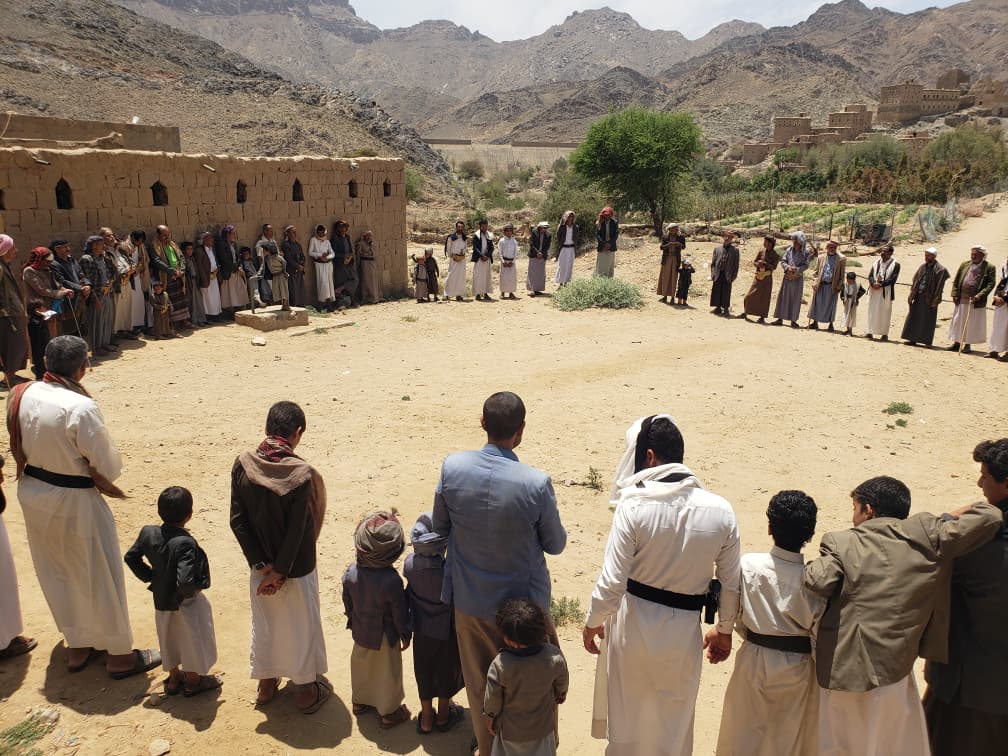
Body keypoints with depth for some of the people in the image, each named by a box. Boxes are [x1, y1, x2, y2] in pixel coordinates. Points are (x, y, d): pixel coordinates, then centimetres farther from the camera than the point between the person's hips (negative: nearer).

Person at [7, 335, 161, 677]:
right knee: (99, 575, 9)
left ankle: (77, 646, 39)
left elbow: (20, 446, 7)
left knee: (56, 574, 22)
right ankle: (119, 654, 24)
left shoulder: (22, 396, -6)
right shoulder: (80, 407, -27)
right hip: (73, 500, -7)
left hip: (33, 494, 7)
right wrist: (111, 465, 1)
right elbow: (107, 464, -20)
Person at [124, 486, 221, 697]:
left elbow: (130, 557, 3)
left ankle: (174, 678, 43)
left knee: (169, 640, 25)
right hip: (185, 603, -7)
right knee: (192, 640, 16)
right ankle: (193, 681, 33)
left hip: (161, 600, 7)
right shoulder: (186, 543, -33)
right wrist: (196, 588, -16)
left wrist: (150, 577, 9)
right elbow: (185, 581, -37)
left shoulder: (148, 532, -12)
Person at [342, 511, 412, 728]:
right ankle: (389, 712, 32)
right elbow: (400, 612, -19)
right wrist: (405, 634, -3)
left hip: (360, 633, 5)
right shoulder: (391, 580, -32)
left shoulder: (351, 573, -17)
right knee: (388, 672, 15)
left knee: (360, 665, 26)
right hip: (384, 637, -5)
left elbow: (348, 603, 0)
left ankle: (360, 701, 48)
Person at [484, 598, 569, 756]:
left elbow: (492, 697, -16)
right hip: (542, 728, 2)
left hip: (510, 731, -2)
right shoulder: (554, 656, -23)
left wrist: (490, 717, 5)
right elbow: (562, 684, -3)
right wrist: (560, 696, 19)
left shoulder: (500, 665, -31)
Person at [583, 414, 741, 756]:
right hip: (683, 629, 2)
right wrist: (724, 630, 17)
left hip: (633, 624, -2)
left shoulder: (633, 507, -20)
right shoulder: (720, 511, -10)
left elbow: (612, 581, -17)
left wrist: (593, 622, 0)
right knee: (673, 721, 23)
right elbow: (731, 584, 0)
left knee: (627, 715, 21)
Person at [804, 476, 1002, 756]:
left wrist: (809, 565, 1)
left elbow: (818, 583, -20)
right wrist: (949, 518, 17)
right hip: (892, 670, 0)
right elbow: (989, 517, -1)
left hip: (839, 668, 0)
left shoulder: (840, 542, -6)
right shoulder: (925, 535, -2)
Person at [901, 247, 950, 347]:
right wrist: (912, 295, 5)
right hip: (918, 296, 6)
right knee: (914, 317, 7)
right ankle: (913, 339, 13)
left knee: (928, 320, 0)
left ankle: (927, 341, 6)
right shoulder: (923, 267, 10)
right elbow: (915, 281, 12)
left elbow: (939, 286, -12)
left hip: (929, 298, -6)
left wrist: (935, 300, -16)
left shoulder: (939, 269, -8)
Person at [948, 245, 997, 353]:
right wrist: (955, 295, 0)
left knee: (972, 324, 4)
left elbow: (991, 283, -7)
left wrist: (980, 295, -18)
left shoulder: (989, 267, -2)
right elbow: (956, 281, 10)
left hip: (976, 301, -4)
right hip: (962, 300, 4)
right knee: (958, 322, 8)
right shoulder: (964, 265, 8)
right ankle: (956, 343, 17)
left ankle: (967, 344, 12)